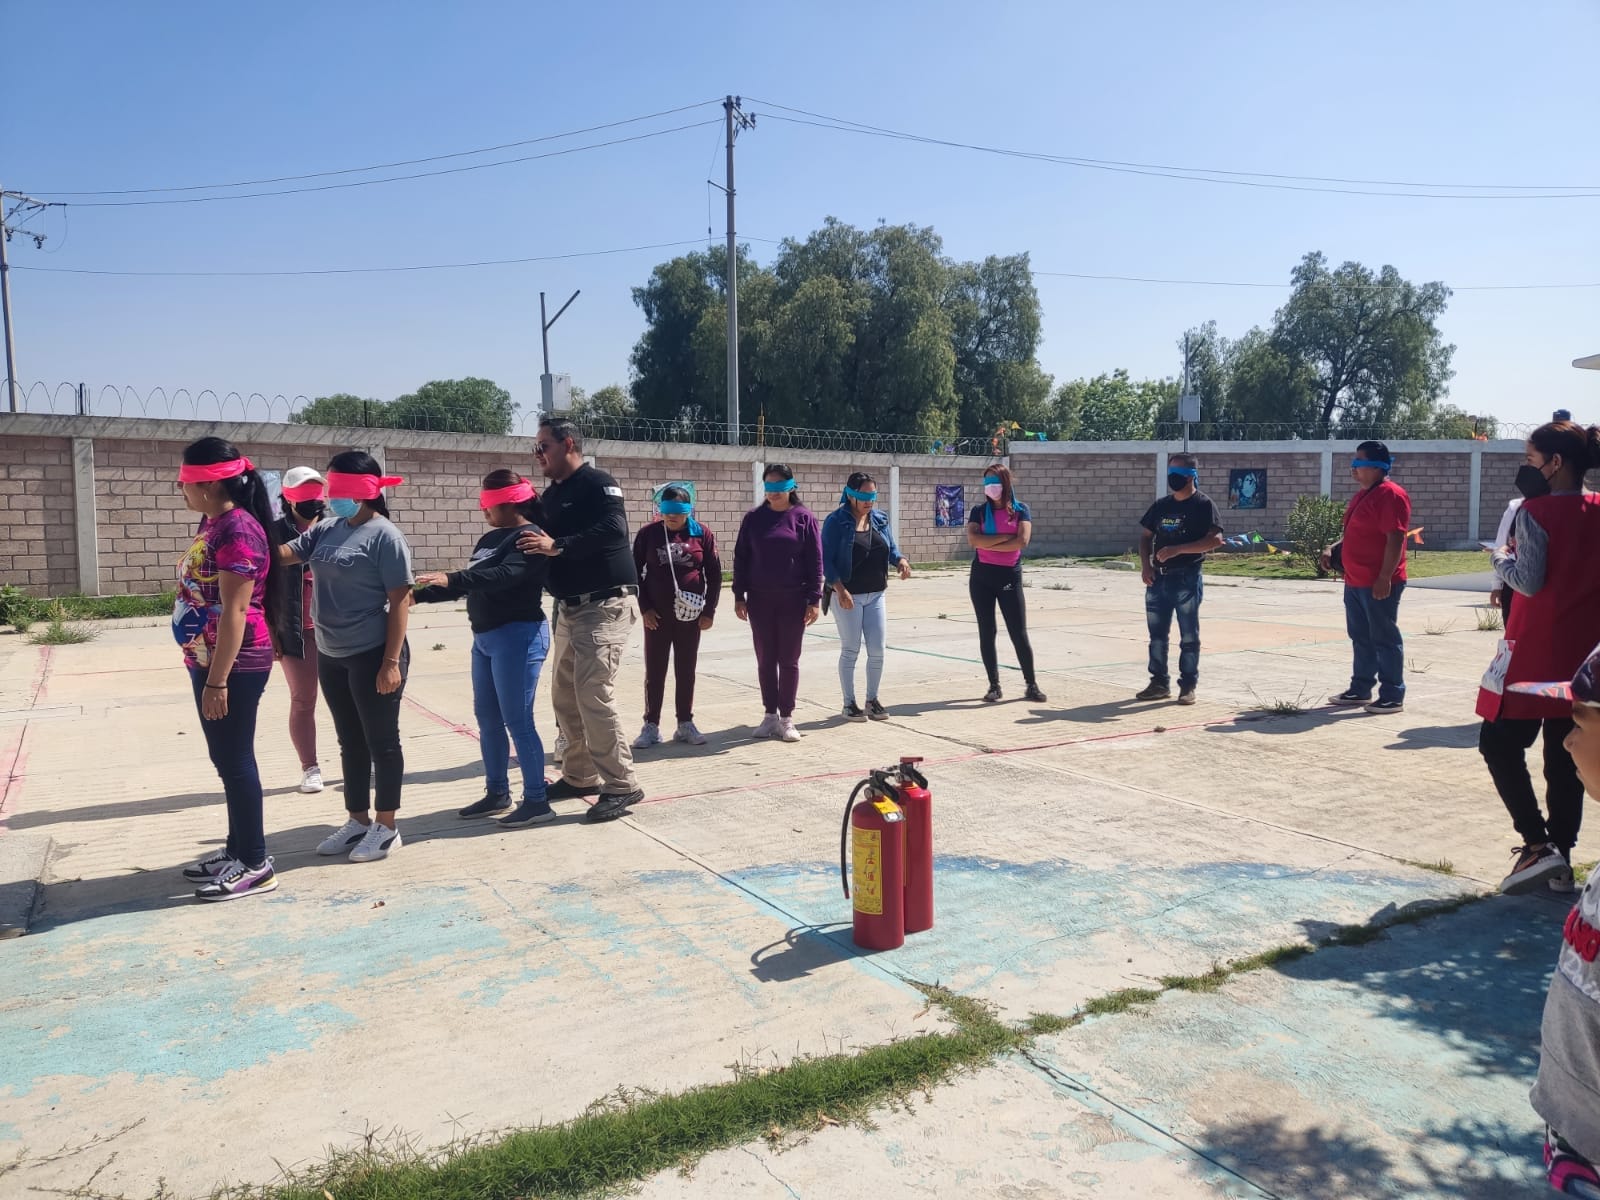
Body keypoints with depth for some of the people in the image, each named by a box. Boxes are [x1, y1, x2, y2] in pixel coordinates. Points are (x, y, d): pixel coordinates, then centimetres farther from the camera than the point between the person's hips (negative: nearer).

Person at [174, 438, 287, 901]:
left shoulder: (238, 530, -19)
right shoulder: (212, 523, 12)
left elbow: (235, 611, -23)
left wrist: (218, 681, -24)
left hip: (235, 666, -10)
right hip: (208, 660, 10)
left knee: (235, 761, -3)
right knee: (225, 759, 17)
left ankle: (256, 865, 7)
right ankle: (237, 849, 29)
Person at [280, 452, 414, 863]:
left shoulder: (384, 536, -12)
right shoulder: (326, 531, 10)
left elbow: (399, 601, -15)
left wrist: (392, 661, -19)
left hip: (372, 656, -7)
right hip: (331, 656, 8)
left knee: (380, 741, 3)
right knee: (350, 743, 16)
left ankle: (386, 827, 14)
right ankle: (357, 820, 29)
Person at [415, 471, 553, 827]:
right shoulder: (490, 538, 15)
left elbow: (504, 576, -27)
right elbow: (473, 582, 21)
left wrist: (451, 578, -34)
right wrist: (419, 595, 17)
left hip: (517, 637, -9)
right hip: (485, 638, 9)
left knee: (517, 721, -7)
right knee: (487, 719, 13)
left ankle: (536, 802, 0)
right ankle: (497, 793, 24)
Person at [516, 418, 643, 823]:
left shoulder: (598, 484, -9)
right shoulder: (552, 494, 18)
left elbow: (614, 530, -26)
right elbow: (544, 540, 17)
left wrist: (557, 545, -30)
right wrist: (534, 539, -5)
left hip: (604, 607, -9)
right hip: (570, 609, 9)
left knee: (594, 696, -14)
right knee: (565, 697, 12)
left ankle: (621, 786, -5)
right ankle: (580, 776, 25)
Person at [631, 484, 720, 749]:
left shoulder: (702, 534, -2)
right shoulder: (648, 533, -2)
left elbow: (714, 574, 2)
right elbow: (635, 571, 2)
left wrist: (709, 610, -1)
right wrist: (644, 607, -5)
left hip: (690, 613, 0)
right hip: (656, 615, 0)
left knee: (686, 671, 9)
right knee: (654, 671, 5)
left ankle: (685, 724, 19)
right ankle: (651, 726, 13)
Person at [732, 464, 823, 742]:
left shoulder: (804, 518, -2)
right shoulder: (753, 518, 5)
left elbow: (815, 561, -3)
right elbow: (741, 558, 7)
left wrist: (814, 599, -8)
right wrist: (739, 595, 2)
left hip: (793, 600, -2)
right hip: (760, 600, 2)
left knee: (789, 660, 5)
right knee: (765, 660, 8)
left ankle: (787, 718, 12)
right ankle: (770, 715, 18)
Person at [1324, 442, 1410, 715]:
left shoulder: (1390, 495, -15)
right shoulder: (1362, 493, 16)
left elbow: (1395, 540, -20)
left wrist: (1384, 577, -24)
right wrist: (1334, 549, 9)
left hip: (1378, 583, -10)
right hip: (1355, 581, 10)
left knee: (1384, 638, -3)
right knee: (1361, 638, 15)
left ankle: (1393, 696, 4)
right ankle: (1360, 690, 24)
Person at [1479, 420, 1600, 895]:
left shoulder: (1536, 511, -12)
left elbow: (1529, 581, -16)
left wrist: (1501, 558, 2)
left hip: (1536, 649, -6)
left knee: (1499, 743, 3)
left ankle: (1538, 844, -6)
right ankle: (1561, 858, 15)